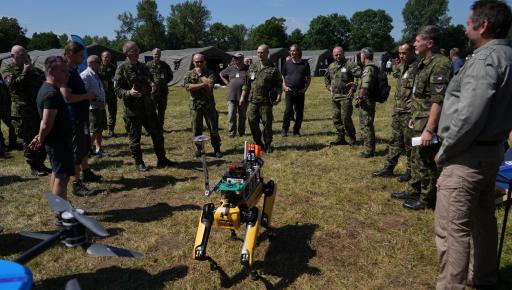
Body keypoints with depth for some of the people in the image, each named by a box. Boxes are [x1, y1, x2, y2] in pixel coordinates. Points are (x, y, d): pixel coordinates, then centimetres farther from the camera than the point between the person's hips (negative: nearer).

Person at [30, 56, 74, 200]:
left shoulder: (47, 88, 10)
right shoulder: (52, 93, -23)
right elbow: (46, 124, -25)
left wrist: (40, 138, 16)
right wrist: (41, 140, -10)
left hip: (56, 139, 11)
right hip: (58, 140, -11)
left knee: (57, 174, 18)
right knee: (62, 176, -5)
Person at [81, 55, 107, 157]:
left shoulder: (97, 75, 16)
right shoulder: (85, 75, -14)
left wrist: (103, 102, 11)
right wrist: (94, 102, -23)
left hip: (101, 106, 9)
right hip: (93, 107, -9)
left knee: (100, 129, 15)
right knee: (94, 130, -5)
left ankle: (98, 149, 25)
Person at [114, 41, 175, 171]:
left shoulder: (143, 67, 12)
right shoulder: (122, 69, -6)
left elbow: (150, 81, 25)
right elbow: (117, 90, -8)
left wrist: (152, 85, 2)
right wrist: (129, 93, -26)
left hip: (148, 107, 6)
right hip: (132, 109, -6)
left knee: (157, 132, 9)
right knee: (135, 137, 4)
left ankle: (161, 159, 22)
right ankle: (138, 163, 19)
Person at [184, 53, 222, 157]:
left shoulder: (210, 73, 3)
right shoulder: (189, 74, 5)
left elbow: (210, 85, -16)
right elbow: (188, 87, -11)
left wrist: (200, 75, -7)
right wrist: (203, 84, -15)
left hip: (209, 104, -1)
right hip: (195, 104, 1)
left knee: (213, 128, 2)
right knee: (196, 129, 7)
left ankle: (217, 149, 13)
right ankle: (198, 148, 22)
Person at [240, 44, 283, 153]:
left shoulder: (273, 69, 1)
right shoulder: (252, 68, 13)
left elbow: (279, 85, 1)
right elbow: (246, 84, 15)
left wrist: (278, 97, -11)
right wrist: (243, 96, 10)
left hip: (266, 102, -4)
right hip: (252, 101, 4)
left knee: (267, 124, 1)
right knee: (252, 123, 4)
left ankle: (268, 145, 16)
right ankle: (258, 143, 21)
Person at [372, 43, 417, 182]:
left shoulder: (416, 68, -15)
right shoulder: (402, 67, 14)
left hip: (409, 112, -9)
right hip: (397, 111, 9)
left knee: (409, 143, 2)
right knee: (395, 140, 14)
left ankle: (410, 170, 15)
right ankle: (389, 168, 22)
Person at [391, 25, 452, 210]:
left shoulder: (440, 65, -20)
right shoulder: (426, 63, 12)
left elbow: (438, 101, -25)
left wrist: (429, 129, -27)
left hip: (428, 124, -10)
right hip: (420, 122, 10)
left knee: (425, 162, 2)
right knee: (416, 158, 19)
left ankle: (428, 200, 17)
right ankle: (414, 191, 34)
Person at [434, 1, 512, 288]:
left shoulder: (486, 60, -18)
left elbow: (468, 117, -26)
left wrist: (444, 151, -14)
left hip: (468, 156, -10)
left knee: (452, 228, -5)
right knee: (484, 219, 21)